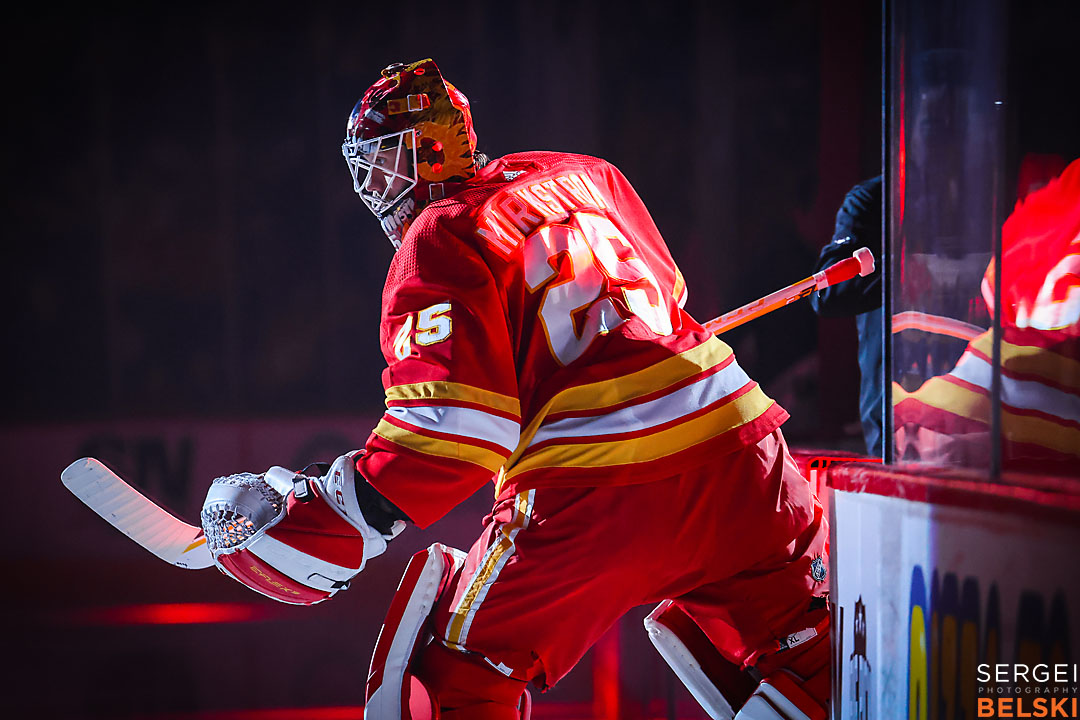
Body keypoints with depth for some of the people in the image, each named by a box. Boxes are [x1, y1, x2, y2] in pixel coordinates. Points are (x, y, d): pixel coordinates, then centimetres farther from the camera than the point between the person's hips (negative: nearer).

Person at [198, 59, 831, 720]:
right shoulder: (584, 176, 18)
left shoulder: (439, 240, -1)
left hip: (590, 496, -5)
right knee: (804, 645, 18)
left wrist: (329, 519, -12)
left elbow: (455, 425, -13)